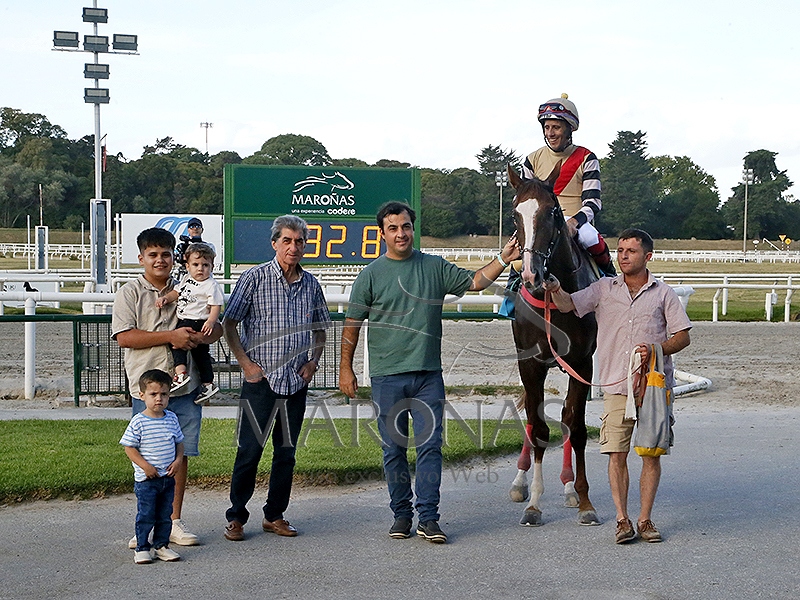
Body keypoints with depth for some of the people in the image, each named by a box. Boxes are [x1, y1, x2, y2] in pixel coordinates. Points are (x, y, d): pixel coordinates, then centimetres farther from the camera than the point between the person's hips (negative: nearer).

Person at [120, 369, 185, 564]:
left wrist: (178, 460, -2)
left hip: (168, 478, 5)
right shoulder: (138, 422, -10)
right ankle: (142, 548, 11)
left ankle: (161, 546, 23)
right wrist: (145, 466, -17)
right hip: (146, 480, -5)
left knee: (165, 515, 12)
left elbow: (179, 442, 15)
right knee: (146, 516, 0)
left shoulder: (171, 419, 5)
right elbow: (129, 447, -8)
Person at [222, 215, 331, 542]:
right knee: (250, 450, -3)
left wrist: (313, 361, 5)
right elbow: (229, 324, -3)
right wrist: (246, 363, -9)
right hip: (260, 379, -4)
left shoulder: (311, 284, 8)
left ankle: (275, 515, 20)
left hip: (296, 381, 4)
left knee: (286, 452, 9)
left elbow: (319, 329, 20)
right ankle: (236, 517, 8)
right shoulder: (254, 278, -5)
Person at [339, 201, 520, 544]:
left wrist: (503, 260, -1)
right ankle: (401, 514, 17)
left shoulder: (435, 268, 9)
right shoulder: (372, 274, 2)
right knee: (394, 449, 5)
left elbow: (474, 282, 13)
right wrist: (346, 368, 3)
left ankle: (428, 518, 0)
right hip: (387, 377, -1)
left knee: (430, 445, -4)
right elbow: (352, 324, 5)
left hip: (428, 374, 1)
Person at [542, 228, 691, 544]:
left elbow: (682, 336, 5)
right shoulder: (604, 289, 8)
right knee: (616, 454, -3)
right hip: (616, 385, 1)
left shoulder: (663, 293, 6)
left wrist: (656, 350, -14)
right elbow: (567, 305, -3)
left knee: (652, 453, 2)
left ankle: (645, 519, 11)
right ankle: (622, 520, 4)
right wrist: (554, 289, -26)